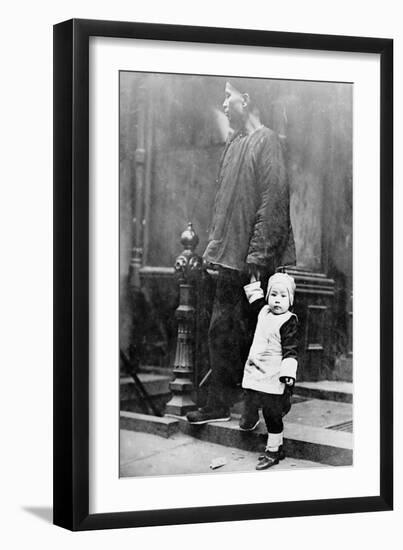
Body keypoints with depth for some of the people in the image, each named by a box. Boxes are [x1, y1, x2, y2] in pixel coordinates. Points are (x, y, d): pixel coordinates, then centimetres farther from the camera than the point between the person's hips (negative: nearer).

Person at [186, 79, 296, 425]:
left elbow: (273, 202, -18)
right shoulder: (234, 142, 14)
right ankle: (219, 405, 15)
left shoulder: (266, 142, -12)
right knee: (222, 331, 8)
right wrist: (214, 247, 16)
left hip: (254, 260, -8)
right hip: (231, 257, 8)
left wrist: (257, 256, -19)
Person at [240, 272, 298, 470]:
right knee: (246, 422, 5)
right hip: (253, 375, 6)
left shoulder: (289, 322, -12)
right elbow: (257, 300, 34)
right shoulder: (264, 311, 8)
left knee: (272, 416, 3)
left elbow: (290, 351, -16)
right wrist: (254, 285, 32)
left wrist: (288, 376, -23)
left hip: (272, 381, -6)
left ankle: (273, 450, 16)